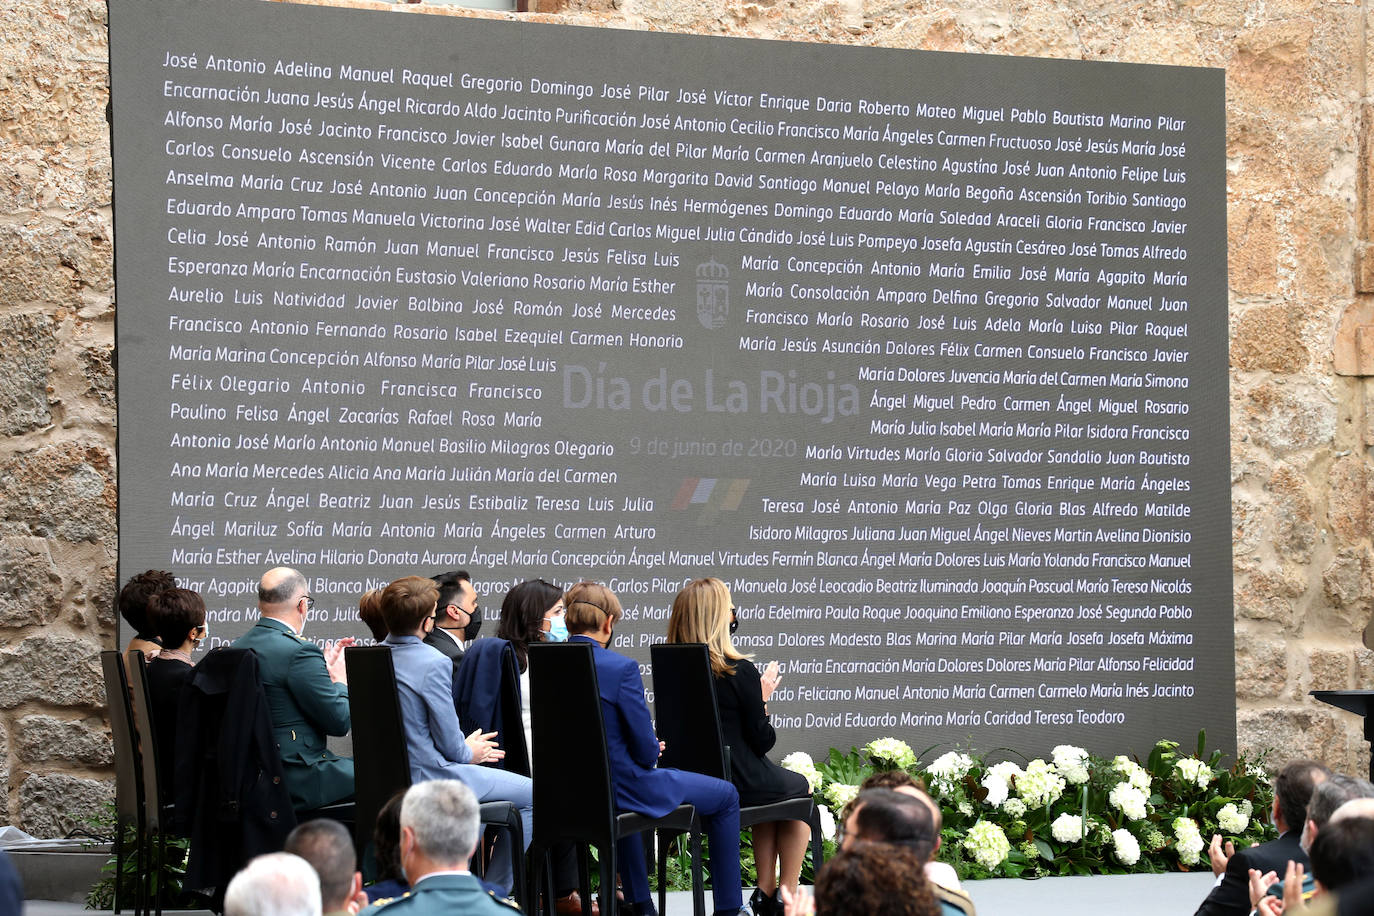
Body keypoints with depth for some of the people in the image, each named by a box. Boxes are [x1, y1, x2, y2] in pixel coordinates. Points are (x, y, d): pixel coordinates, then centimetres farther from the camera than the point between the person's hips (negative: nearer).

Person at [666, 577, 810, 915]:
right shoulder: (739, 671, -17)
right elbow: (761, 742, -11)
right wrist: (762, 698, 4)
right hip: (737, 783, -6)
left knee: (772, 784, 33)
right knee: (800, 789, 26)